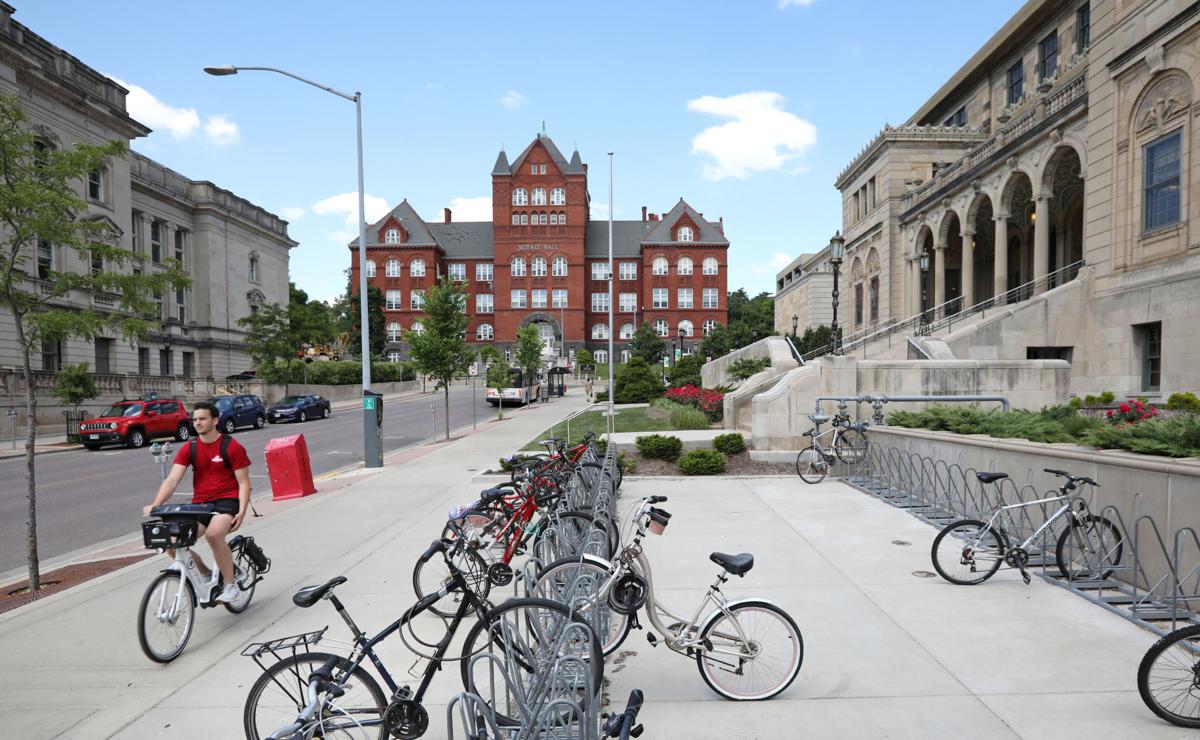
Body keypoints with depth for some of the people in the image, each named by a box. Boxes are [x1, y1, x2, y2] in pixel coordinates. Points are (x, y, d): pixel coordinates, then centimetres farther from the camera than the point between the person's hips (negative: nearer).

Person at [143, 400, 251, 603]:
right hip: (200, 503, 5)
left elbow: (244, 483, -5)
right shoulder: (189, 449, 6)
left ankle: (231, 584, -15)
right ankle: (207, 576, 11)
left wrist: (241, 511, -19)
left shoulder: (232, 447, -5)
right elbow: (172, 480, -2)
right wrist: (155, 505, -19)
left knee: (213, 534, -34)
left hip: (227, 501, -5)